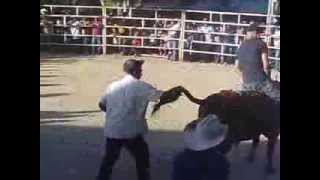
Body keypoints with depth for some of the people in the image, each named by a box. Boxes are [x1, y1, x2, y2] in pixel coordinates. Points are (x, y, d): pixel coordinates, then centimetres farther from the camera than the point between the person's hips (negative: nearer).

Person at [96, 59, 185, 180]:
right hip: (131, 131, -5)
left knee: (109, 159, 20)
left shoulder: (112, 86, 8)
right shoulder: (140, 86, -9)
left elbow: (102, 105, 17)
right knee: (142, 159, 15)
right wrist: (175, 91, 1)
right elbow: (162, 97, -16)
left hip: (111, 131, 5)